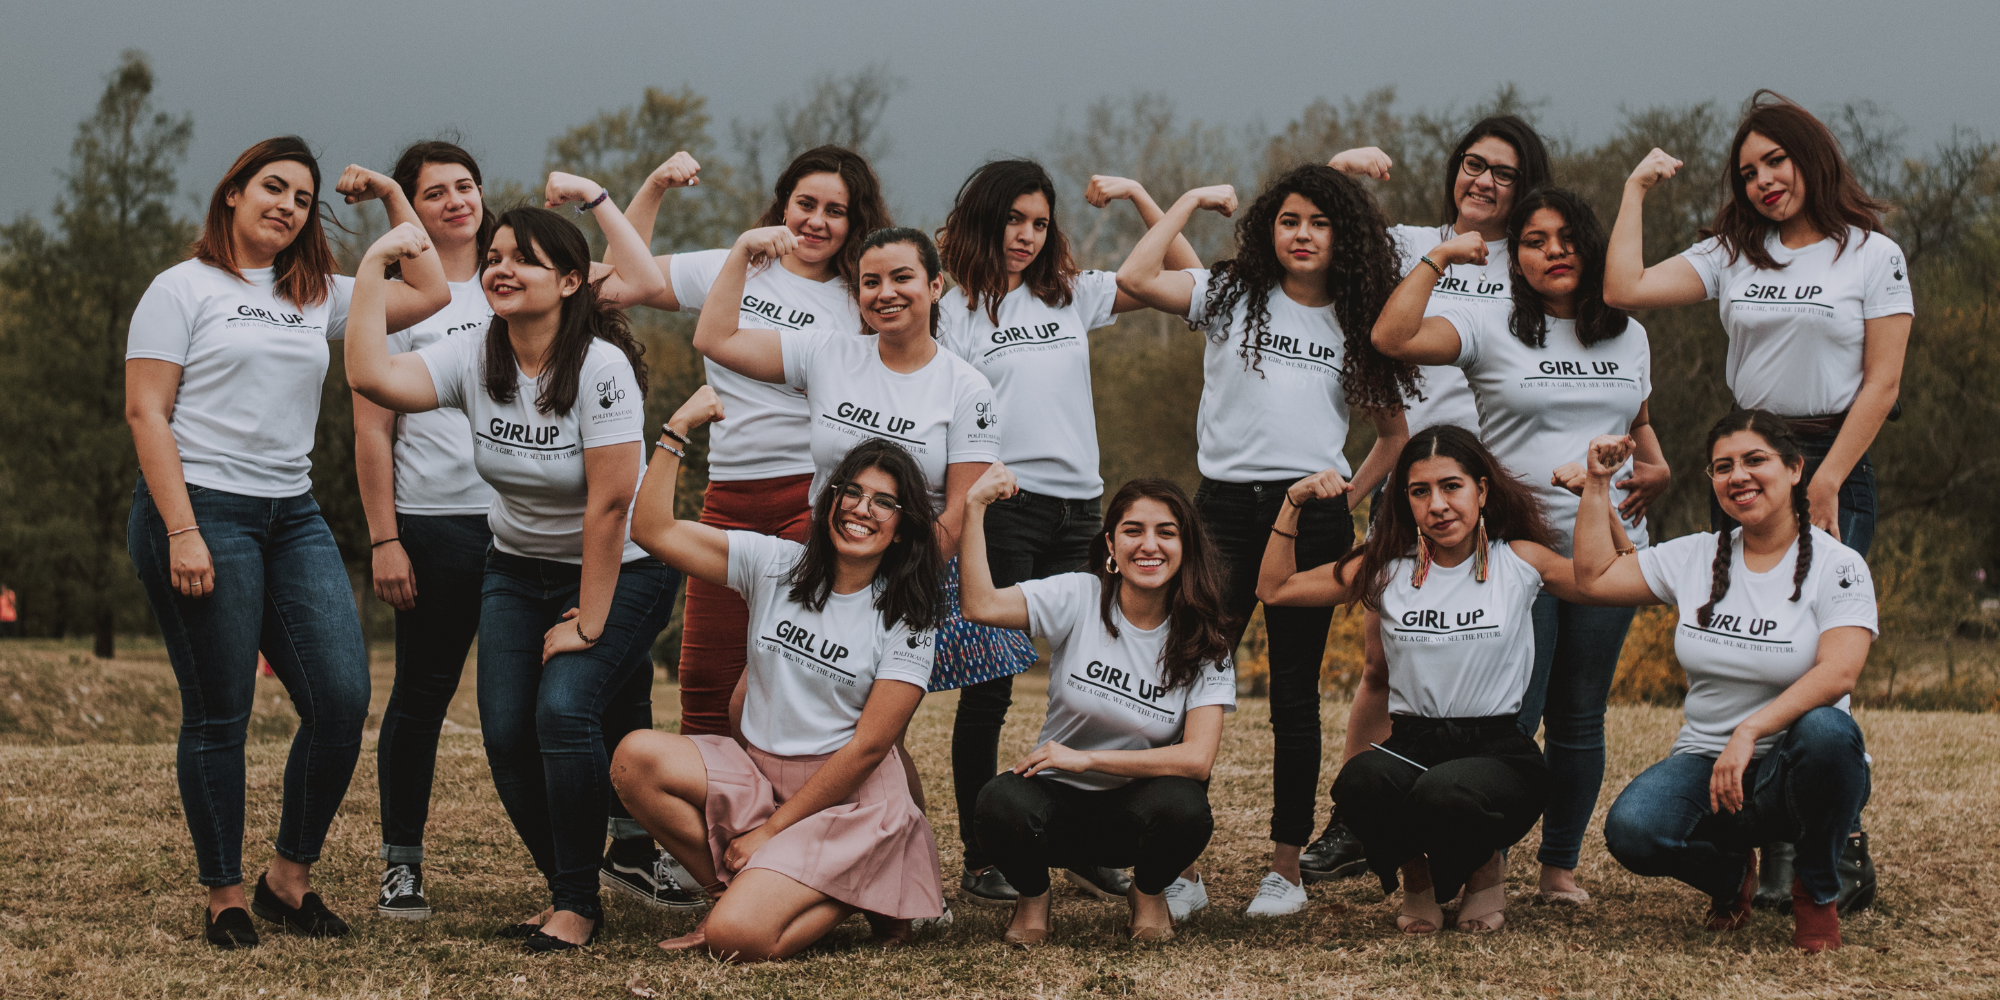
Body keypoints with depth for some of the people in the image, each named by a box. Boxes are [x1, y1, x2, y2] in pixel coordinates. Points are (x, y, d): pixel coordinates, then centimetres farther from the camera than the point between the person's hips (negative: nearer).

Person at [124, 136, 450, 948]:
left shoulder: (318, 296, 16)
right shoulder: (184, 288, 1)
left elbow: (430, 294, 19)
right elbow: (145, 411, -6)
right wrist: (182, 532, -15)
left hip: (292, 516, 6)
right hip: (203, 508, -6)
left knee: (343, 701, -5)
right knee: (219, 715, -2)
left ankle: (290, 880, 10)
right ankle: (225, 897, 9)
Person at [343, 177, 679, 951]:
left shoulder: (600, 367, -22)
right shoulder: (474, 359, -7)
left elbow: (610, 503, -23)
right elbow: (371, 376, -23)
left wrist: (587, 624, -21)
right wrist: (372, 274, -24)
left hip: (618, 571, -6)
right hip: (518, 570, 6)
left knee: (565, 709, -25)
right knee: (506, 733, -7)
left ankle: (579, 905, -11)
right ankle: (566, 888, 13)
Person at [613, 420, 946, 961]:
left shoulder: (907, 620, -5)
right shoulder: (776, 565, 3)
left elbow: (869, 746, -10)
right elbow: (654, 530, -3)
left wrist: (772, 830, -12)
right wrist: (677, 429, -11)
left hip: (847, 795, -4)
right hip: (756, 772, 4)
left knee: (737, 937, -26)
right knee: (638, 757, -24)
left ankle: (859, 893, 4)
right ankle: (738, 892, -6)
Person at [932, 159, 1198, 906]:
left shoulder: (1072, 295, 13)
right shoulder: (959, 310, 3)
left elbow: (1184, 274, 13)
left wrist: (1137, 195, 7)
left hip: (1076, 508, 4)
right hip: (1000, 508, -4)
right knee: (989, 684, -3)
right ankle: (980, 859, 1)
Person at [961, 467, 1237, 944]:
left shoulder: (1203, 642, -6)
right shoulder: (1079, 598, -7)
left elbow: (1197, 758, -18)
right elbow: (982, 605, -22)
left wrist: (1086, 758, -24)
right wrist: (975, 508, -26)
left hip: (1140, 802, 1)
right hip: (1061, 798, -1)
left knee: (1182, 807, -35)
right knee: (1001, 803, -35)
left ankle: (1151, 893, 2)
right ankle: (1032, 896, 2)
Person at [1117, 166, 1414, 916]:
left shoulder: (1358, 327, 11)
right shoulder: (1232, 297, 6)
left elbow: (1395, 431, 21)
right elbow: (1136, 278, -9)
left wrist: (1351, 493, 8)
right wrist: (1194, 201, 0)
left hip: (1312, 517, 1)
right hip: (1225, 508, -1)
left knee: (1295, 692, 5)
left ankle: (1286, 866, 10)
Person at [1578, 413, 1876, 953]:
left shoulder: (1837, 565, -7)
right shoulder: (1697, 556, 8)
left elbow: (1837, 673, -22)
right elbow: (1594, 576, 11)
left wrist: (1749, 731, -32)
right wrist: (1597, 483, 8)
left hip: (1797, 771, -3)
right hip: (1706, 761, 3)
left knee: (1827, 729, -39)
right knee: (1631, 830, -28)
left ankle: (1817, 893, -9)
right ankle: (1731, 873, 10)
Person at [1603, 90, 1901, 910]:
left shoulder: (1873, 256, 2)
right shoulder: (1731, 255, 11)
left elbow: (1882, 383, -3)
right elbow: (1624, 290, -1)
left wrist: (1825, 484, -9)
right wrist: (1636, 190, 6)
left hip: (1835, 466, -4)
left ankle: (1834, 852, -4)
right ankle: (1779, 858, 5)